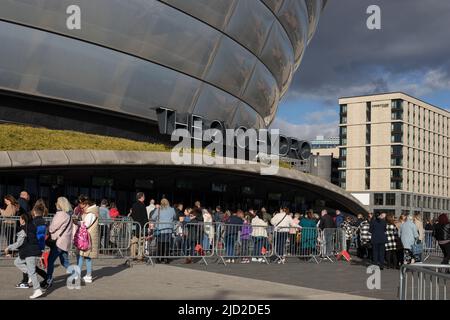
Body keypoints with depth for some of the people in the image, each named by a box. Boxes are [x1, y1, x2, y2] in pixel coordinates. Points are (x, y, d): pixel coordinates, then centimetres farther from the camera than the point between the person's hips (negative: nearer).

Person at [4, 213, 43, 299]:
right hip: (33, 251, 9)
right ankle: (31, 276, 13)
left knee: (31, 271, -6)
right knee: (17, 262, 22)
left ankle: (37, 290, -7)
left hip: (30, 252, -9)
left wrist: (9, 248, -4)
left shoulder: (23, 230, -15)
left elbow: (19, 243, -15)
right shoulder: (32, 227, 10)